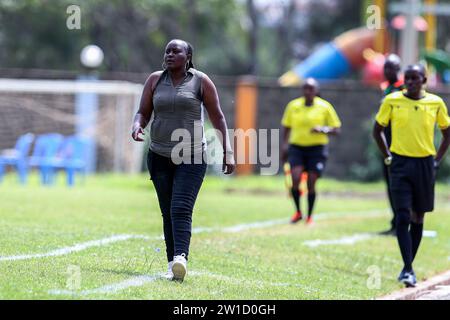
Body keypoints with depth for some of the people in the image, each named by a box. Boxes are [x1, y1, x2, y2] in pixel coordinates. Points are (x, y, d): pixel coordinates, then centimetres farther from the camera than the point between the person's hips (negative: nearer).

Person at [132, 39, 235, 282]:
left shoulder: (201, 81, 0)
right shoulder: (155, 80, 8)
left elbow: (217, 117, 3)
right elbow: (143, 113, 9)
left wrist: (227, 152, -2)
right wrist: (137, 125, -15)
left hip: (192, 156, -4)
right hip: (159, 156, 4)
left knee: (181, 209, -19)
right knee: (168, 213, 4)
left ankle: (180, 258, -35)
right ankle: (173, 264, 8)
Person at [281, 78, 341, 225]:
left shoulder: (324, 107, -1)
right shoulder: (293, 106, 5)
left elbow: (336, 129, 2)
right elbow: (286, 127, 16)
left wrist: (323, 129, -17)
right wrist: (285, 145, 4)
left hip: (317, 148, -1)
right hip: (296, 147, 1)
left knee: (311, 184, -3)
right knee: (295, 179, -16)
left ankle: (310, 216, 13)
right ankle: (298, 212, 3)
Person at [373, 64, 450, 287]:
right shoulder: (392, 101, -2)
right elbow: (377, 130, 9)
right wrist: (388, 157, 3)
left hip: (425, 164, 2)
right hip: (400, 163, -2)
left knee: (418, 218, 8)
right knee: (403, 217, -11)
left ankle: (408, 267, 19)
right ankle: (408, 270, -13)